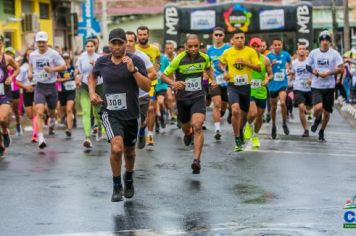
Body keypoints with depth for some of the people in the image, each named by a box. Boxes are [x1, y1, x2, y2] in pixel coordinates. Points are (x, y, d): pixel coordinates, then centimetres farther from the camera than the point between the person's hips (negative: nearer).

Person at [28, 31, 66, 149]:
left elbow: (63, 67, -7)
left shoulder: (53, 54, -8)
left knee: (52, 111, 19)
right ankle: (40, 138, -23)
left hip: (51, 86, 0)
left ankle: (52, 120, 57)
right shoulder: (32, 55, 3)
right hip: (39, 87, 0)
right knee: (40, 112, -18)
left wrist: (52, 69, -22)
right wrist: (30, 72, 6)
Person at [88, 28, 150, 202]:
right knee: (117, 148, -22)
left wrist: (133, 70, -26)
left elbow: (146, 87, -15)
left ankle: (128, 180, 47)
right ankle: (117, 186, -2)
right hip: (110, 113, -1)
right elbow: (92, 76, 21)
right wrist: (92, 92, 4)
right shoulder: (102, 62, 0)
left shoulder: (136, 61, -8)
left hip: (131, 114, 1)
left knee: (129, 151, 18)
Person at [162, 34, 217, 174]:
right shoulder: (179, 59, -13)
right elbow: (164, 75, -7)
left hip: (198, 97, 0)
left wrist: (213, 80, 5)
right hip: (182, 98, 0)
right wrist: (173, 83, -27)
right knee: (186, 127, 17)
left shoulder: (204, 57, -3)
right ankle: (188, 134, 57)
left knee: (197, 126, -20)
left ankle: (197, 160, -23)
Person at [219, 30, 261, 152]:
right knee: (235, 110, -24)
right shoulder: (227, 52, 2)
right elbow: (221, 63, 22)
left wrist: (246, 63, -19)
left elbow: (259, 68, -6)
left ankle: (240, 130, 47)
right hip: (233, 86, -1)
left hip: (246, 86, 1)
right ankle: (237, 140, -13)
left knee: (244, 114, 13)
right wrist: (225, 71, 2)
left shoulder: (250, 51, -2)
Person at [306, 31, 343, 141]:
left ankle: (322, 131, 32)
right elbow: (308, 66, 13)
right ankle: (317, 119, 13)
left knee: (327, 112, 8)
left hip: (329, 86, 1)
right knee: (318, 107, -23)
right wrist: (313, 71, -8)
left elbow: (340, 69, -5)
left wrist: (329, 73, -19)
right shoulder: (314, 53, 2)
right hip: (316, 86, -1)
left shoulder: (334, 53, -2)